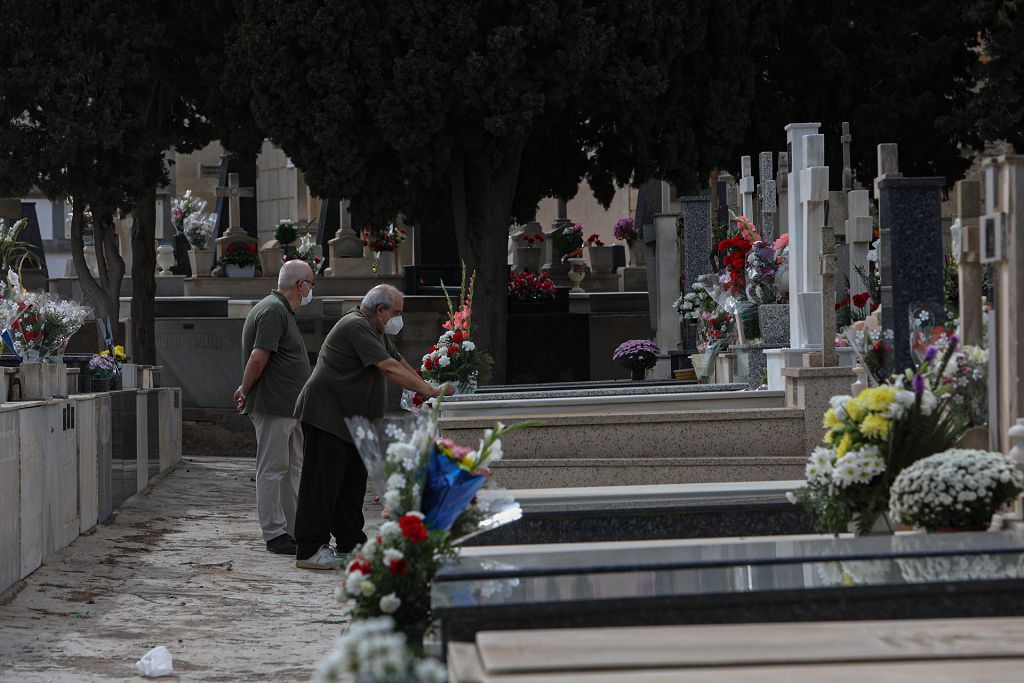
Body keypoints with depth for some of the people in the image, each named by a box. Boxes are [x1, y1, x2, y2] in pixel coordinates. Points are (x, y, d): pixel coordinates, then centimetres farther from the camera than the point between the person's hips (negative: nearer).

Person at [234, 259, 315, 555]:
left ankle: (293, 531, 21)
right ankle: (274, 534, -3)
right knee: (272, 470, -5)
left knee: (292, 469, 15)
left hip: (289, 408, 11)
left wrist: (246, 390, 13)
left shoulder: (282, 311, 18)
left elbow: (258, 360, 21)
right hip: (273, 407, -11)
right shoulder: (273, 311, -16)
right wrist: (246, 392, -11)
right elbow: (258, 357, -22)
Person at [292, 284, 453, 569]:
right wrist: (429, 391, -21)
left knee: (352, 486, 13)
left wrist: (429, 390, 13)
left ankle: (350, 545, 21)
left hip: (350, 422, 11)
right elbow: (390, 369, -24)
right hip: (325, 415, -11)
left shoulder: (375, 331, 17)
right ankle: (309, 550, -7)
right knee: (321, 484, -9)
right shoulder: (356, 327, -18)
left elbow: (401, 362, 22)